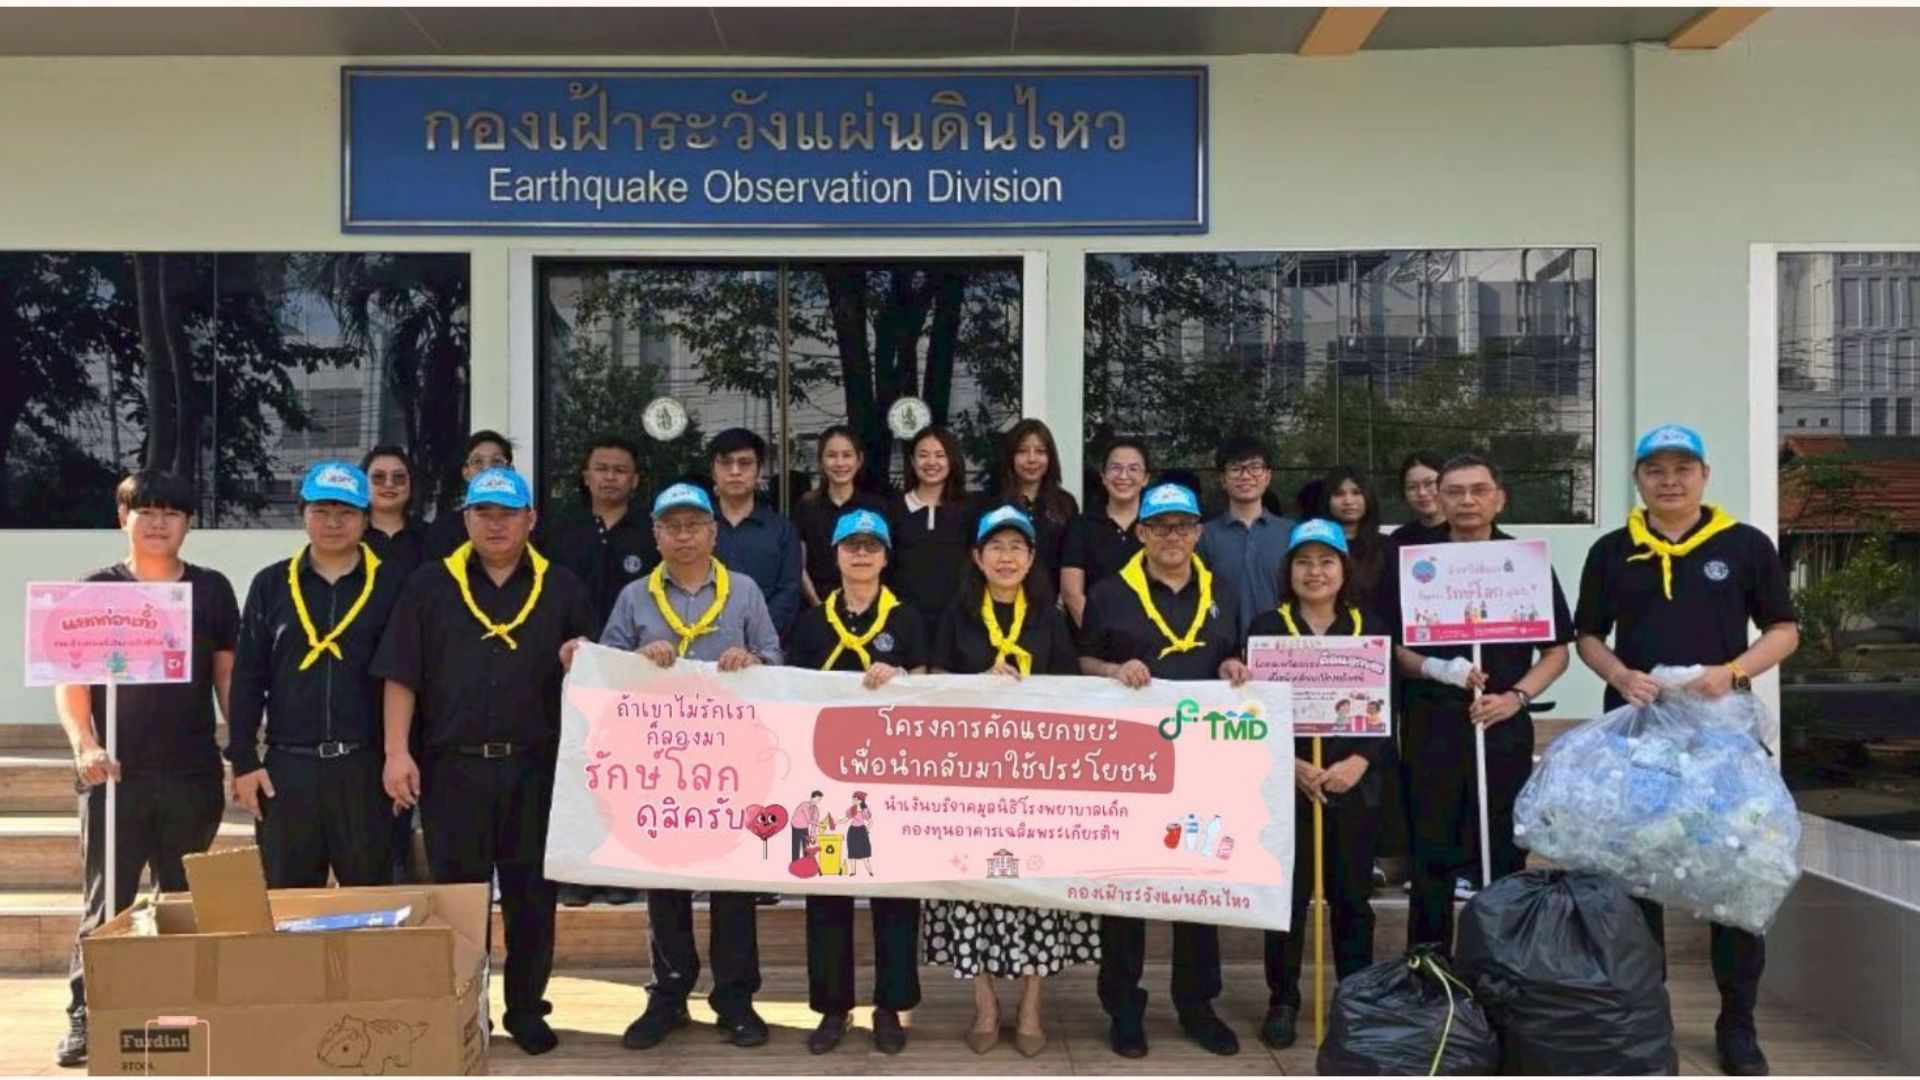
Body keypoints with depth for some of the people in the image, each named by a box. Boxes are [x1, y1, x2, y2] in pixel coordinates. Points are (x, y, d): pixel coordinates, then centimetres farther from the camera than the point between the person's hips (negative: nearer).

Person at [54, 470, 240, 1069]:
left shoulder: (212, 590, 8)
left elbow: (229, 677, 10)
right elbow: (70, 682, 1)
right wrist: (83, 745, -14)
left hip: (193, 776, 1)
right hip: (115, 773, -1)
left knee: (188, 905, 8)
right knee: (105, 903, 2)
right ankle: (84, 1017, 11)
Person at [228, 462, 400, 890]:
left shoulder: (390, 587, 2)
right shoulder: (271, 585, 6)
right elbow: (247, 679, 6)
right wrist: (243, 761, 1)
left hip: (364, 768, -1)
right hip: (286, 767, 2)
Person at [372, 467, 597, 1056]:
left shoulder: (563, 588, 8)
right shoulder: (429, 586, 5)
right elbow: (401, 675, 2)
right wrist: (397, 751, -6)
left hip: (536, 768, 1)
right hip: (452, 766, 0)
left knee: (532, 894, 8)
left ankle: (527, 1009, 21)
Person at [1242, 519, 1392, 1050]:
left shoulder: (1371, 628, 7)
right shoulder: (1266, 627, 2)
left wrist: (1360, 762, -12)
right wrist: (1292, 764, -16)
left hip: (1356, 784, 2)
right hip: (1285, 783, -1)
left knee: (1353, 896, 9)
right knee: (1287, 895, 3)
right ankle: (1283, 1001, 15)